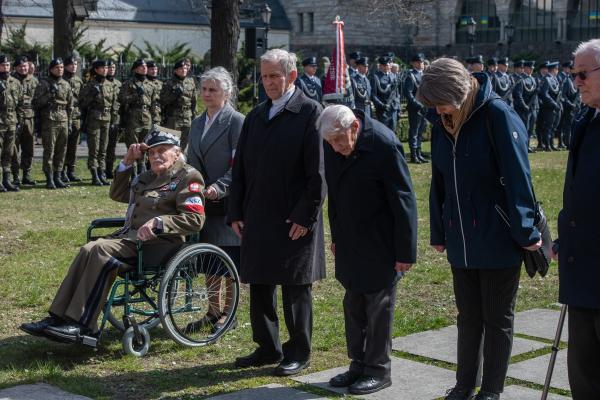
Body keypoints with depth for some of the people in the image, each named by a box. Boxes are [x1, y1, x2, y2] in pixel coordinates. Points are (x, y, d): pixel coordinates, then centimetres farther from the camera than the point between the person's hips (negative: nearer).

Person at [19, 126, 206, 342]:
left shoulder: (188, 176, -1)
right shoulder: (147, 177, 25)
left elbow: (195, 219, -12)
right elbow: (117, 194, 35)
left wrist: (158, 222, -24)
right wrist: (127, 162, 21)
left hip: (159, 242, -8)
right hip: (131, 235, 8)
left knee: (101, 251, -28)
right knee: (88, 250, -17)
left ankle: (82, 324, -26)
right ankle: (59, 317, -19)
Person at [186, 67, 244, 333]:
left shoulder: (236, 121, -8)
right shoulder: (197, 123, 15)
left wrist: (218, 187, -24)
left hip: (227, 202, -7)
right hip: (203, 202, 7)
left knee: (230, 262, 2)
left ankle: (228, 314, 12)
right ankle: (213, 311, 24)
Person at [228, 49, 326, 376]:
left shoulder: (310, 113, -7)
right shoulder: (256, 116, 13)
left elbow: (318, 171, -11)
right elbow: (241, 168, 14)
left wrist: (305, 215, -15)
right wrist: (236, 212, 8)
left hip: (295, 221, -6)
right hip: (257, 219, 6)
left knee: (296, 289, 4)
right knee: (259, 285, 12)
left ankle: (299, 352, 17)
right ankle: (267, 347, 26)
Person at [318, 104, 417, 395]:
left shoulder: (384, 145, -21)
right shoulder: (333, 146, -1)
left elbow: (403, 201, -18)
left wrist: (405, 251, -16)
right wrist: (336, 237, 17)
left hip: (380, 246, -7)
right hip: (350, 245, 7)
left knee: (379, 306, 3)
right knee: (353, 305, 14)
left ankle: (379, 370, 15)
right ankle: (358, 364, 26)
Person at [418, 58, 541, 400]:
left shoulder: (498, 115, -16)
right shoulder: (443, 124, 4)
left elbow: (517, 177, -18)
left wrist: (525, 232, -18)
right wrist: (439, 233, 13)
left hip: (498, 241, -6)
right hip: (461, 241, 6)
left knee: (498, 319, 9)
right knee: (468, 317, 16)